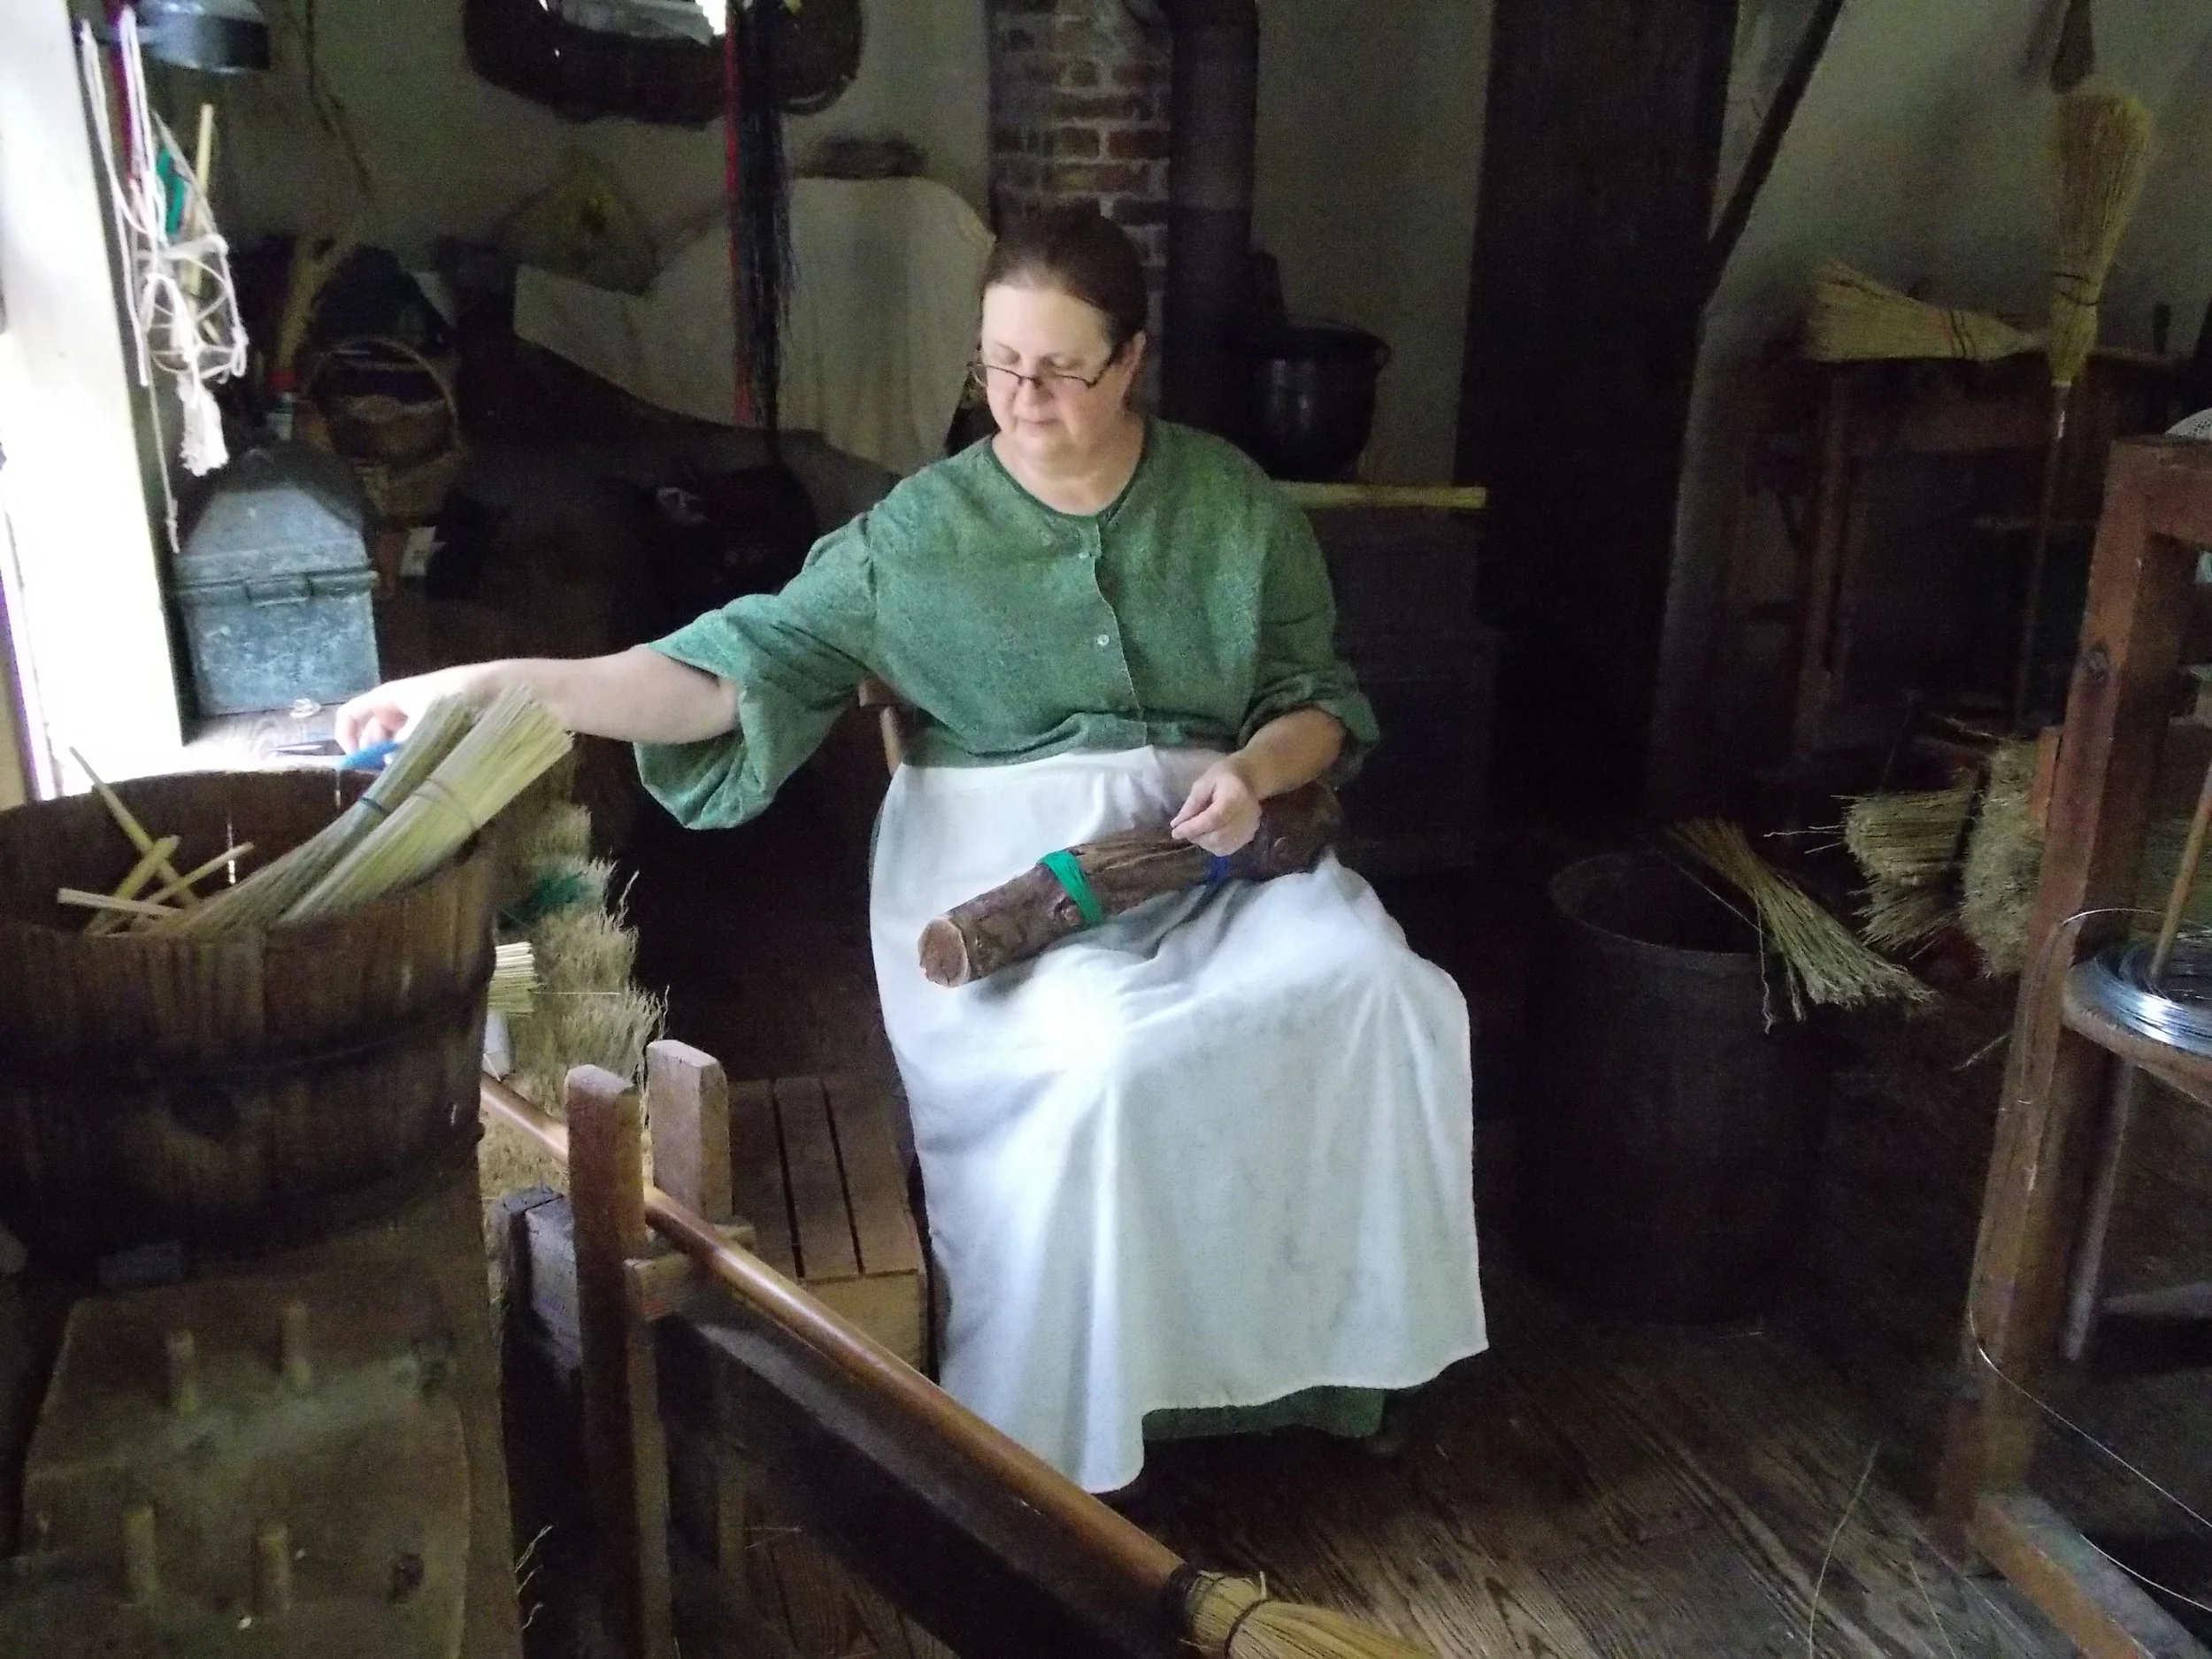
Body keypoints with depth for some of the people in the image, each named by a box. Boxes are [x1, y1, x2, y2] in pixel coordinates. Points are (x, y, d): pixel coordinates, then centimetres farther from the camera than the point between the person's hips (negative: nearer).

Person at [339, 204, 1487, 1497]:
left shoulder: (1234, 504, 6)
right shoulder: (920, 530, 0)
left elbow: (1319, 698, 11)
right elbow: (741, 666, -6)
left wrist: (1257, 770, -13)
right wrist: (490, 686, -16)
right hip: (1004, 872, -2)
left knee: (1385, 991, -24)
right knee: (1104, 1061, -32)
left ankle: (1336, 1343, -3)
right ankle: (1036, 1443, -12)